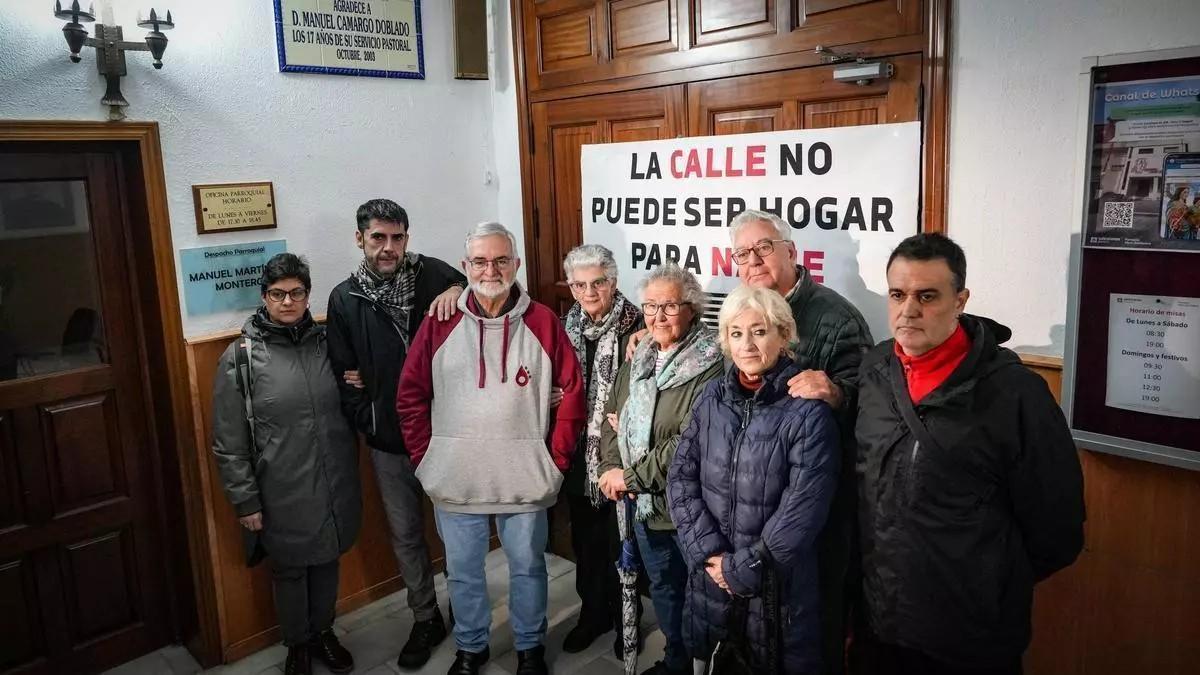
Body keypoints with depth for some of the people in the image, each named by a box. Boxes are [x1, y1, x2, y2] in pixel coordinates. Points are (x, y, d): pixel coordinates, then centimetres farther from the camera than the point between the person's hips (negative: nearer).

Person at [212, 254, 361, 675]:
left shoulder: (326, 342, 1)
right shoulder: (240, 357, -9)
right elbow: (229, 442, -7)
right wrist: (245, 500, -8)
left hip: (333, 485, 3)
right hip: (282, 494, -3)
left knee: (327, 562, 19)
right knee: (289, 570, 15)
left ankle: (323, 632, 43)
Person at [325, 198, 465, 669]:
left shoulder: (432, 274, -5)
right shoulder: (344, 299, 1)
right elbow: (343, 375, 5)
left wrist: (459, 291, -20)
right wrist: (367, 421, -4)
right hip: (388, 441, 2)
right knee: (405, 534, 15)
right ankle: (425, 619, 34)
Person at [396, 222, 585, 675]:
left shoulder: (542, 322, -4)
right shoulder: (440, 323, -2)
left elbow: (572, 392, -2)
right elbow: (411, 395, 2)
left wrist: (557, 458, -4)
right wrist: (424, 457, -2)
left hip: (524, 479, -1)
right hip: (455, 479, 1)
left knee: (527, 566, 16)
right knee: (463, 571, 17)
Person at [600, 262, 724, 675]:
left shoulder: (711, 365, -18)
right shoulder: (639, 360, 7)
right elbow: (613, 418, 12)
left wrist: (631, 477, -19)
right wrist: (611, 467, -5)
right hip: (644, 505, 7)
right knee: (663, 588, 23)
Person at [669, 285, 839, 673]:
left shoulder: (808, 412, -14)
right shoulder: (711, 398, 0)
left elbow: (803, 508, -17)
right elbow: (681, 477, -1)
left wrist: (744, 569, -15)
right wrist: (709, 553, -11)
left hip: (777, 581, -4)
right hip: (710, 574, 4)